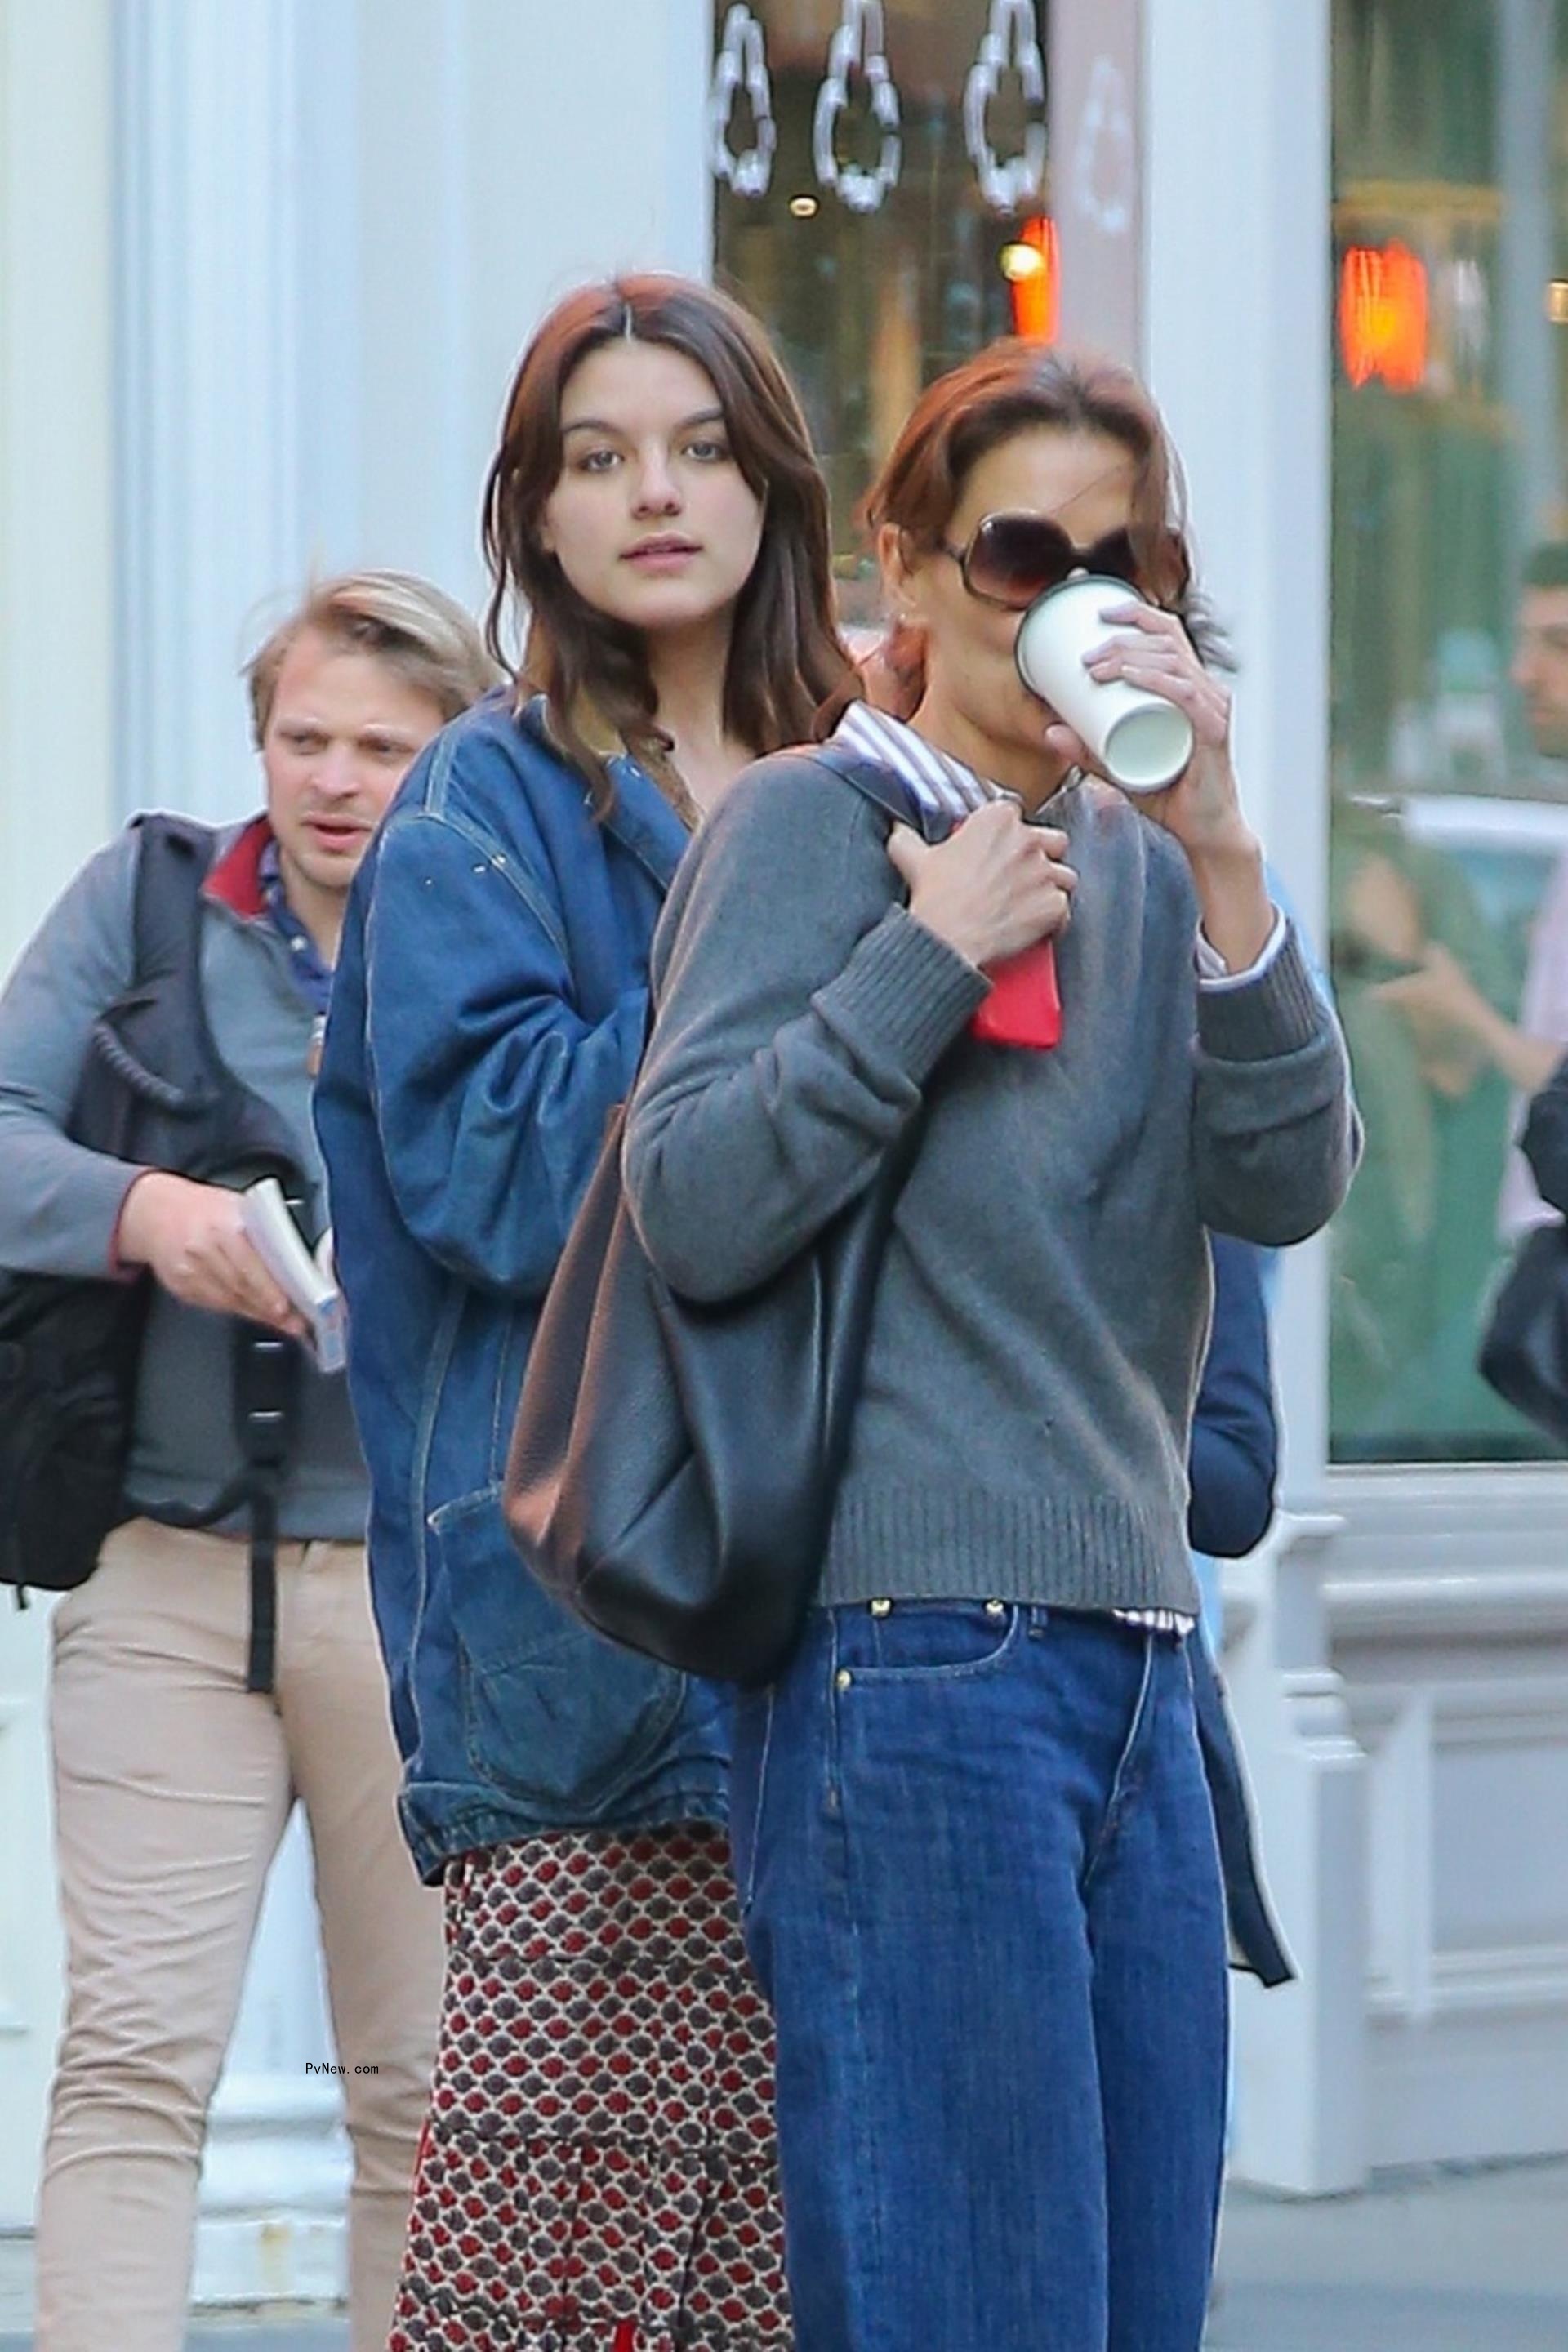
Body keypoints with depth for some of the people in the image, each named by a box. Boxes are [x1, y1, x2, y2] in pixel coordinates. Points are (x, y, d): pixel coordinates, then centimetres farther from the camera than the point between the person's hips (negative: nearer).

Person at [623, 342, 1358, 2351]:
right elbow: (696, 1210, -13)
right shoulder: (812, 825, -1)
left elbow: (1288, 1187, 0)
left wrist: (1217, 854, -9)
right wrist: (935, 951, -12)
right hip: (910, 1652, -7)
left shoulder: (1143, 872, 16)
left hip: (1132, 1661, 7)